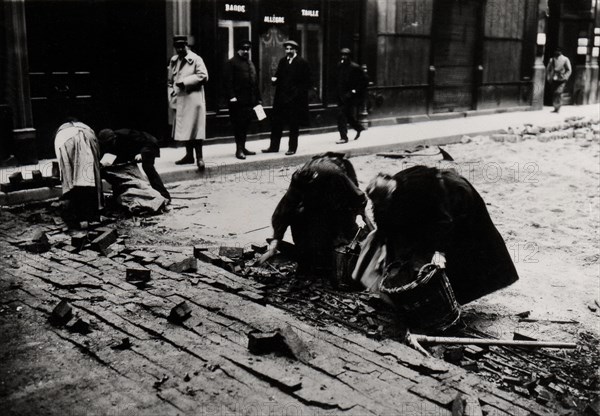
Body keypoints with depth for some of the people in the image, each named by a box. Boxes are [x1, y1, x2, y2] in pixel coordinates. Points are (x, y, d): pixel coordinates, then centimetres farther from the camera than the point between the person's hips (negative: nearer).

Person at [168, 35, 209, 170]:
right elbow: (170, 80, 22)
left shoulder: (196, 59, -4)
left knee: (195, 128, -9)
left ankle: (199, 157, -7)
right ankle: (189, 155, 21)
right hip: (179, 101, 7)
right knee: (183, 128, 11)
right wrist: (171, 97, 11)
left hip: (193, 99, -7)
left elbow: (203, 76, -15)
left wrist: (185, 82, -16)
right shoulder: (173, 61, 16)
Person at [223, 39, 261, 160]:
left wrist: (258, 98, 18)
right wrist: (231, 96, -19)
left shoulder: (250, 64, 22)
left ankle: (242, 147, 18)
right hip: (238, 100, -7)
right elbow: (228, 81, -11)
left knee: (245, 125, 10)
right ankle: (239, 149, -3)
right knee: (238, 124, -6)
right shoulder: (232, 63, -3)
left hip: (249, 100, 7)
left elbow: (255, 82, 23)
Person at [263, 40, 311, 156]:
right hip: (281, 97, 5)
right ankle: (274, 146, 15)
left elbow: (306, 82, -6)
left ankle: (292, 148, 12)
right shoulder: (282, 61, 12)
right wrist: (275, 79, -5)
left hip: (295, 99, -5)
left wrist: (297, 93, -15)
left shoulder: (302, 63, -5)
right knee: (276, 122, 6)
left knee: (293, 125, 3)